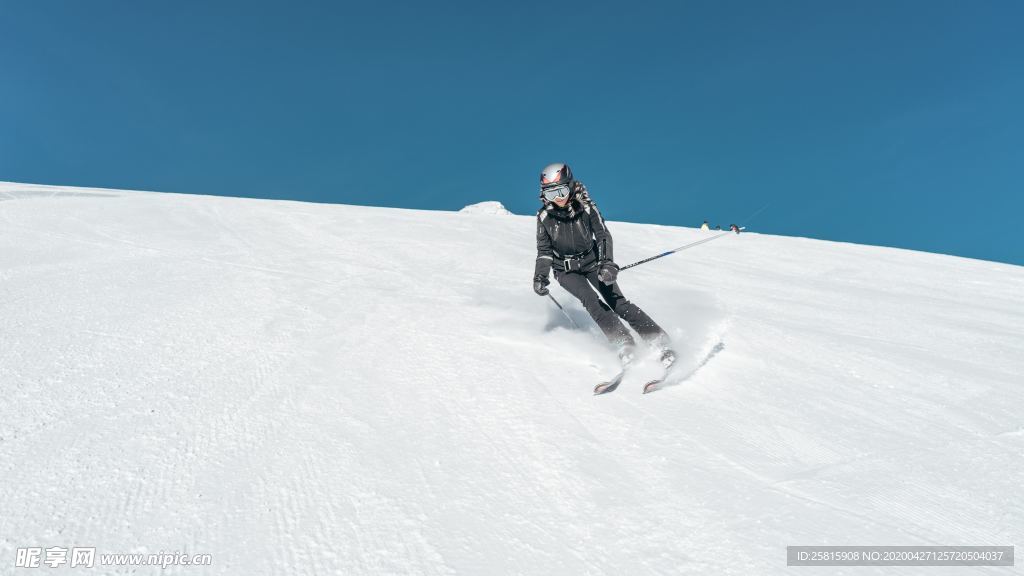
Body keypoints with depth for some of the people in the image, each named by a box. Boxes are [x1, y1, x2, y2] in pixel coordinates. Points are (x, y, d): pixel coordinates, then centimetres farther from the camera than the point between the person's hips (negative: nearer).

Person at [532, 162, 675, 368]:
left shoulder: (586, 207, -16)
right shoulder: (544, 216, -12)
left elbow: (603, 235, -14)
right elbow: (544, 250, -2)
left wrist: (607, 263, -28)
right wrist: (540, 277, -12)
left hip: (592, 262, 0)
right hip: (565, 270, 1)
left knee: (616, 301, -12)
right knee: (590, 300, -23)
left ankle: (658, 339, -7)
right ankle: (624, 343, -20)